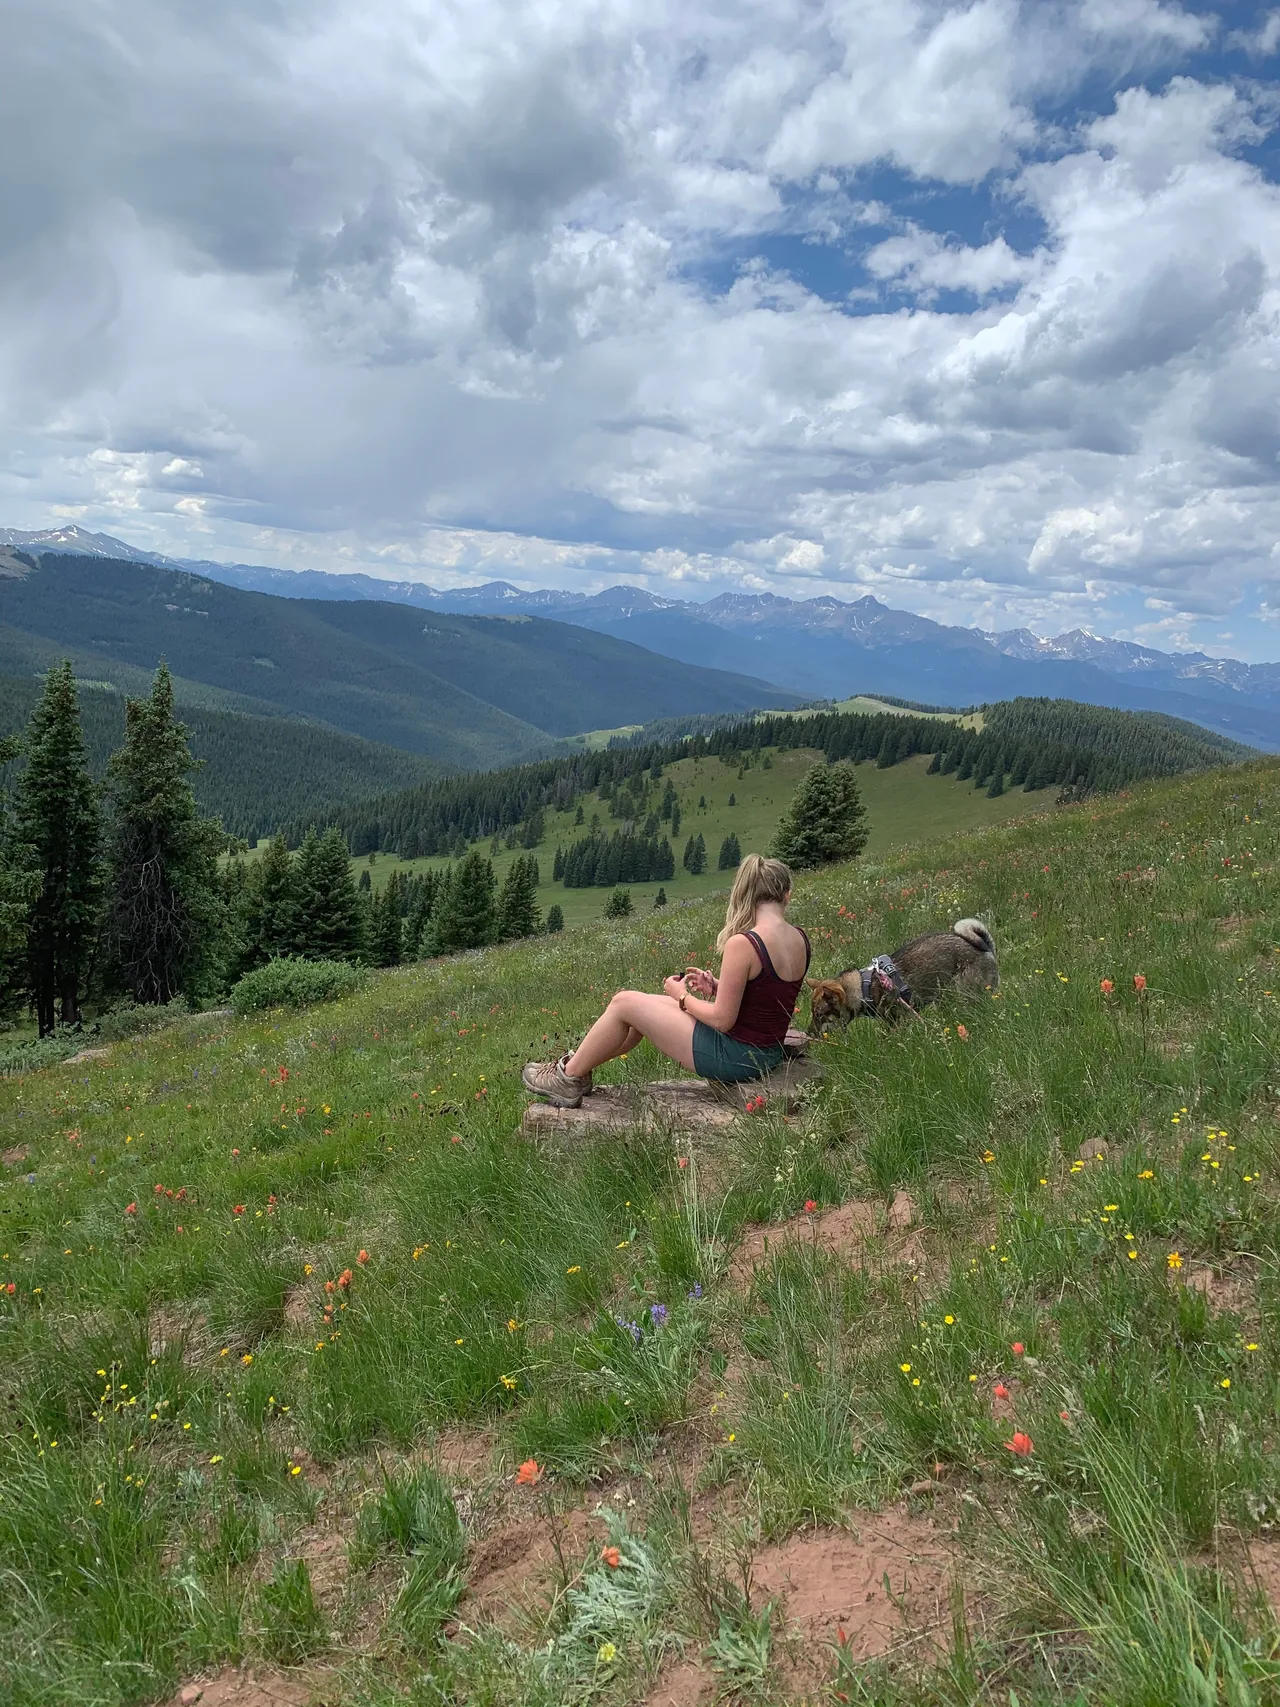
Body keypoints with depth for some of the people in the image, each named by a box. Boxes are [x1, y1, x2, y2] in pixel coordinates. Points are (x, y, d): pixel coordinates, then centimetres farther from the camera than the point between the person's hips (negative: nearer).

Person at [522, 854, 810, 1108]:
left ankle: (568, 1078, 21)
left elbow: (722, 1020, -21)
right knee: (646, 1005, 20)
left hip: (734, 1057, -9)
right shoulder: (800, 939, 1)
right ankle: (579, 1065, 32)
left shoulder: (743, 944, -25)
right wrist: (715, 987, 5)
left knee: (624, 1003, 4)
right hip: (768, 1054, 9)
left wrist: (682, 996, -4)